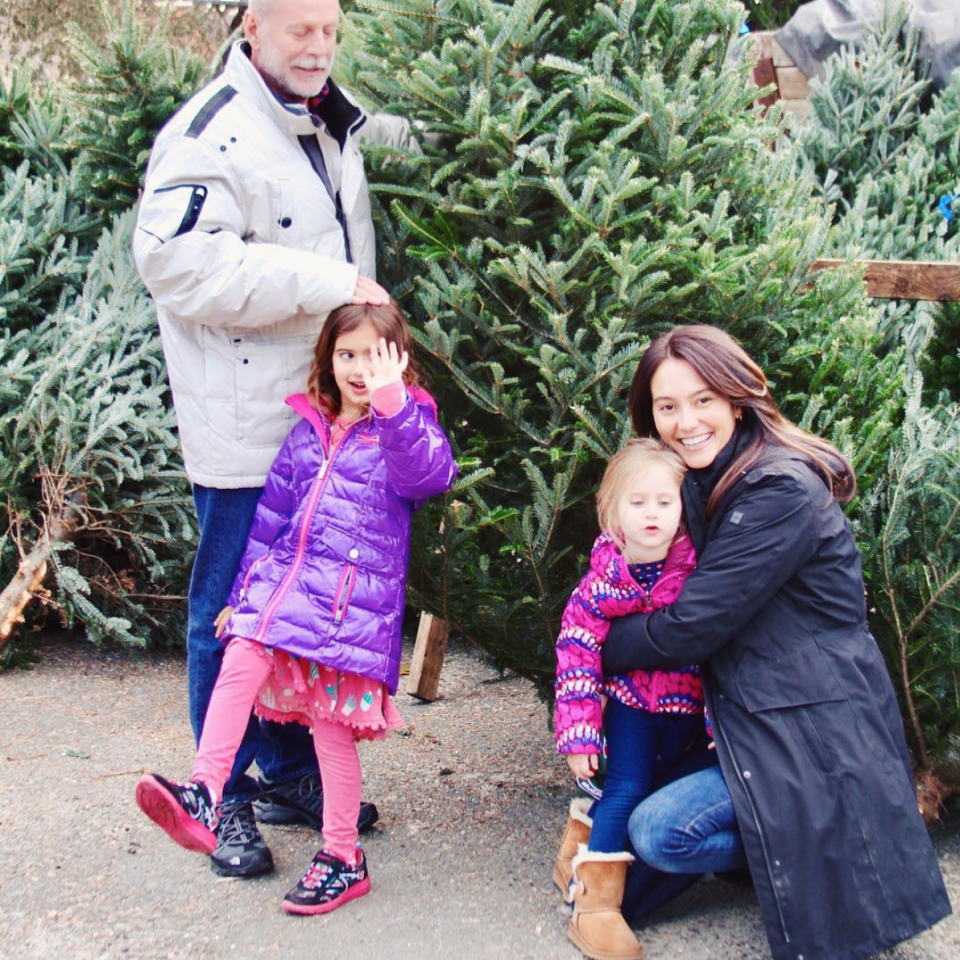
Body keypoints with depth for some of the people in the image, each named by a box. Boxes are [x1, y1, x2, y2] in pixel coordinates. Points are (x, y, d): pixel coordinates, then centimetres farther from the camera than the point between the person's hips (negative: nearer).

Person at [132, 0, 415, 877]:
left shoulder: (335, 121, 13)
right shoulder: (211, 132, -15)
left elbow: (402, 141, 36)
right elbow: (177, 260, -27)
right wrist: (325, 282, -26)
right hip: (246, 423, -8)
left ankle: (290, 771, 31)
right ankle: (227, 797, 18)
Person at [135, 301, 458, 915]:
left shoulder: (406, 425, 3)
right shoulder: (308, 431, 16)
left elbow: (430, 475, -21)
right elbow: (273, 517, 21)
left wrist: (392, 404, -34)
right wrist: (243, 590, 21)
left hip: (357, 599, -4)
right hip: (286, 581, 4)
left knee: (333, 724, -1)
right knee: (240, 661, -21)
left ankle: (343, 858, 13)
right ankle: (203, 800, -23)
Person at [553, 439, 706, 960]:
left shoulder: (699, 568, -15)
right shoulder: (603, 578, -16)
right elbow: (575, 652, -13)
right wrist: (578, 734, -16)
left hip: (685, 704, 3)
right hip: (629, 699, -2)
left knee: (657, 788, 11)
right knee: (626, 790, -9)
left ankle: (579, 854, 34)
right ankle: (593, 903, 3)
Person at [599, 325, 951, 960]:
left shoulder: (782, 491, -20)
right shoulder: (707, 481, 9)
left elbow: (693, 625, -21)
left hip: (815, 734, -9)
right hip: (754, 720, 9)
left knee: (659, 831, -19)